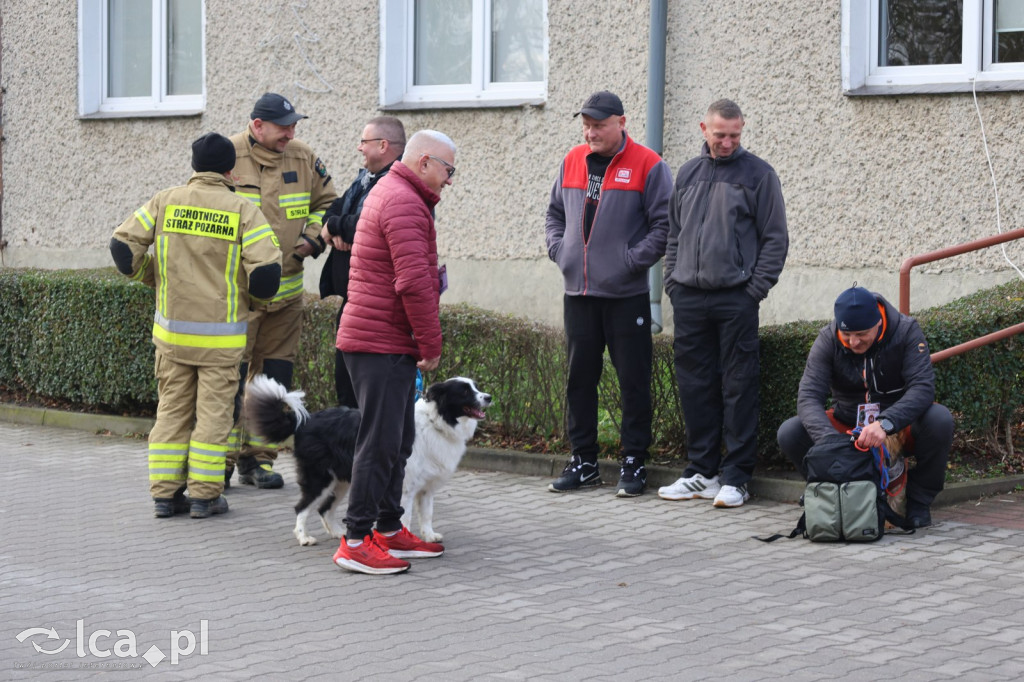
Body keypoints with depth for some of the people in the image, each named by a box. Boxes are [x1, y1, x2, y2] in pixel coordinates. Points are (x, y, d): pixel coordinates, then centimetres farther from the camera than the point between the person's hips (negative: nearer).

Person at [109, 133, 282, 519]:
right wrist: (247, 292, 8)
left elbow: (123, 246, 0)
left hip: (172, 331, 3)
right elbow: (265, 273, -14)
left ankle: (165, 493, 12)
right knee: (213, 411, 5)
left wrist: (152, 275, 16)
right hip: (221, 335, -3)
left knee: (172, 409, 12)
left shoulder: (165, 203, 1)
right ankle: (205, 494, 4)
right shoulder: (242, 211, -7)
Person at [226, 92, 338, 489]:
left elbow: (327, 203, 18)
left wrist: (313, 236, 1)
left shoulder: (303, 159, 7)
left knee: (273, 376, 9)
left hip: (286, 290, 5)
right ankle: (221, 459, 1)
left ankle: (256, 458, 19)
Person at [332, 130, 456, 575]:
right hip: (383, 344, -11)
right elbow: (415, 282, -23)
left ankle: (389, 530, 23)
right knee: (380, 442, -8)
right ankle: (355, 542, -6)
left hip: (390, 342, 11)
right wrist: (431, 344, -15)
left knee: (398, 440, 16)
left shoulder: (390, 192, 21)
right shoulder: (405, 204, -15)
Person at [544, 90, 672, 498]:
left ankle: (633, 464, 8)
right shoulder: (572, 162, 11)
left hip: (626, 294, -5)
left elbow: (664, 225, -7)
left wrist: (632, 260, -14)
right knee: (580, 377, 9)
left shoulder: (647, 166, -5)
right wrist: (558, 250, 5)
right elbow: (555, 214, 21)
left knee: (633, 380, 0)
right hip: (578, 292, 5)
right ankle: (583, 461, 18)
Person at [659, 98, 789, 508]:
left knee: (739, 387, -3)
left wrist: (756, 289, -9)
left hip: (736, 299, -5)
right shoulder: (688, 174, 14)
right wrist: (673, 281, 9)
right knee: (695, 385, 7)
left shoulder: (757, 174, 0)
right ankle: (701, 471, 16)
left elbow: (775, 238, -1)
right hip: (688, 298, 5)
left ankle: (735, 477, 0)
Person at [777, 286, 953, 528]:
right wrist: (830, 440, -43)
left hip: (900, 425, -1)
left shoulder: (906, 331, -17)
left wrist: (885, 424, -47)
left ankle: (919, 500, -10)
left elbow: (923, 387, -29)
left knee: (940, 419, -34)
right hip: (847, 424, 2)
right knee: (789, 433, -22)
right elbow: (808, 396, -23)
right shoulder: (828, 340, -13)